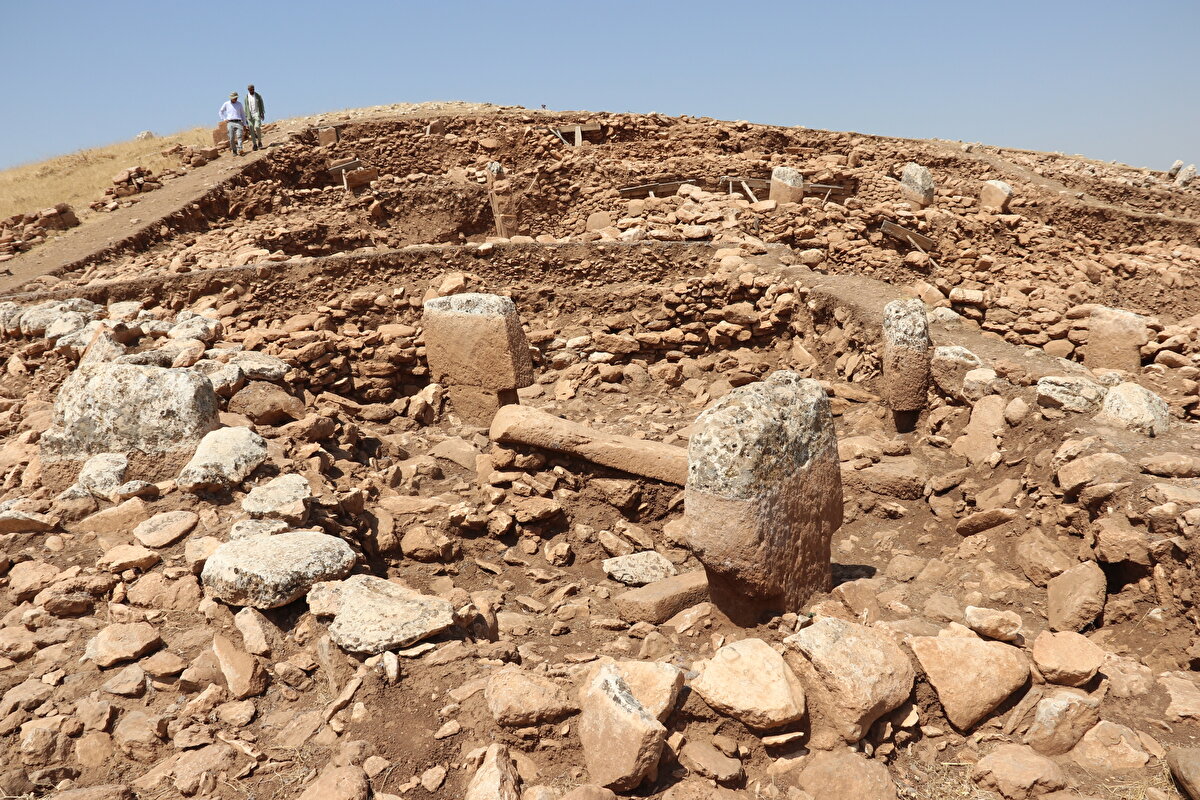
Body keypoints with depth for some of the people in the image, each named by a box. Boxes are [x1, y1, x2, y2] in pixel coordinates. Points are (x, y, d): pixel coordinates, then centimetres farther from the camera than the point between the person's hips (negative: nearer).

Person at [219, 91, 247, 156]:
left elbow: (243, 114, 19)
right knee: (232, 138, -5)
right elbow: (221, 111, 21)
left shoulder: (239, 104, 13)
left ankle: (239, 150, -30)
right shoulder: (226, 104, 9)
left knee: (239, 136, -19)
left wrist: (244, 124, 14)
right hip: (230, 123, 0)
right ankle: (234, 151, 3)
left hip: (238, 122, 0)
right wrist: (224, 119, 9)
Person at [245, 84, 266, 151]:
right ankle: (255, 144, 2)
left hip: (257, 114, -2)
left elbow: (262, 105, 7)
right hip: (250, 115, 2)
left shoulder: (258, 96, 4)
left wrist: (262, 113, -3)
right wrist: (246, 117, 5)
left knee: (257, 127, -19)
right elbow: (246, 107, 10)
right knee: (251, 130, -2)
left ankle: (259, 141, -1)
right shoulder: (246, 97, 8)